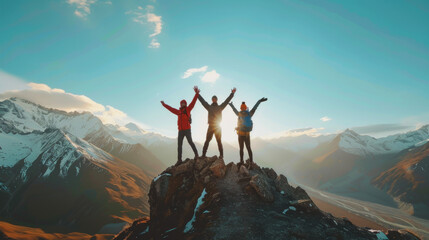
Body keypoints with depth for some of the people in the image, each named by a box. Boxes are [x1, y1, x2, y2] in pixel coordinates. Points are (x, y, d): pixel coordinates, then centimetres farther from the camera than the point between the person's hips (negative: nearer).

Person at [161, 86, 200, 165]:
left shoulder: (188, 109, 4)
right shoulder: (178, 111, 18)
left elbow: (193, 102, -7)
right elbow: (171, 109, 32)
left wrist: (196, 93, -18)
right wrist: (164, 104, 41)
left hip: (187, 130, -5)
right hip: (180, 130, 5)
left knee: (190, 141, -12)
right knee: (179, 144, 1)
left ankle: (196, 153, 8)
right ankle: (179, 159, 3)